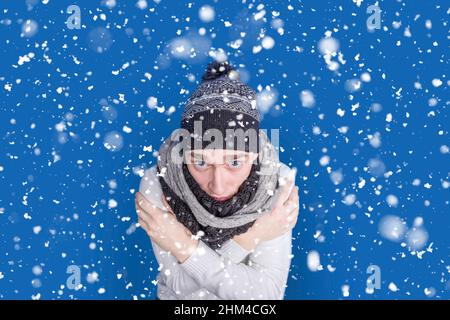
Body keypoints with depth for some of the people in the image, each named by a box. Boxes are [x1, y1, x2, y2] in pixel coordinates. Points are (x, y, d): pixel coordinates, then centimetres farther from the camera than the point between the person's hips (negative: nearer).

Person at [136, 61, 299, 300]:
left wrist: (187, 249, -27)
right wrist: (246, 240, -26)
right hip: (181, 298, 0)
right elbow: (181, 285, -15)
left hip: (253, 300, 0)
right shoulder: (156, 183, -21)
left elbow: (268, 293, -19)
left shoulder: (277, 180, -20)